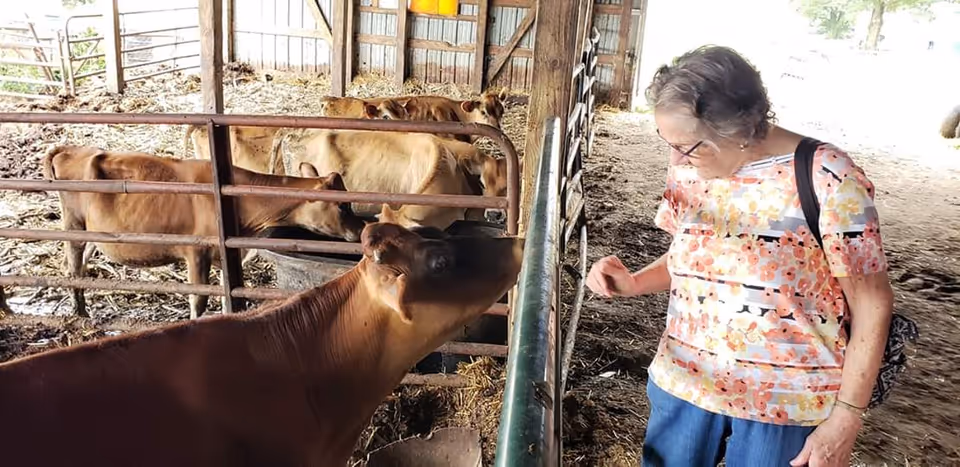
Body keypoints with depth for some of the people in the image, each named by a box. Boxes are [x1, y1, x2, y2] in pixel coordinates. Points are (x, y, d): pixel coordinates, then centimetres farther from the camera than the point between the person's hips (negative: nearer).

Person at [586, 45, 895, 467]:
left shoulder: (827, 180, -19)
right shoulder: (689, 168, -2)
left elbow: (871, 304, -11)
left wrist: (846, 417, -8)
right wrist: (633, 283, -7)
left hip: (785, 400, -4)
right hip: (685, 380, 5)